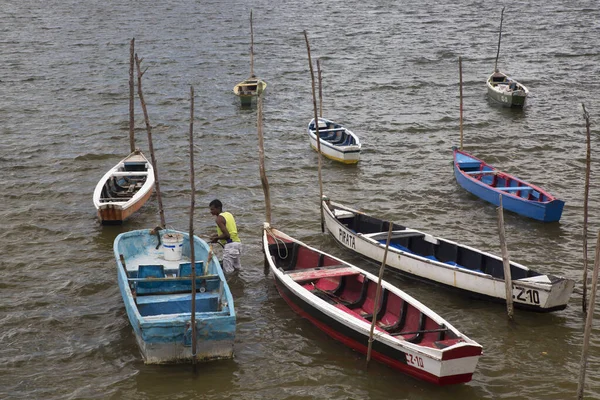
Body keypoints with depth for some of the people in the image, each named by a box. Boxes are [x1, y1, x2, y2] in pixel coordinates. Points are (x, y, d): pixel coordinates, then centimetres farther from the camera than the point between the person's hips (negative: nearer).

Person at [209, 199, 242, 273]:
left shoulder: (219, 219, -12)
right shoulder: (228, 214, 15)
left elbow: (226, 235, -19)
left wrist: (216, 238, -4)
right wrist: (217, 235, 18)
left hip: (230, 245, -9)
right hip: (237, 242, 10)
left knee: (228, 270, -6)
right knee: (237, 268, 16)